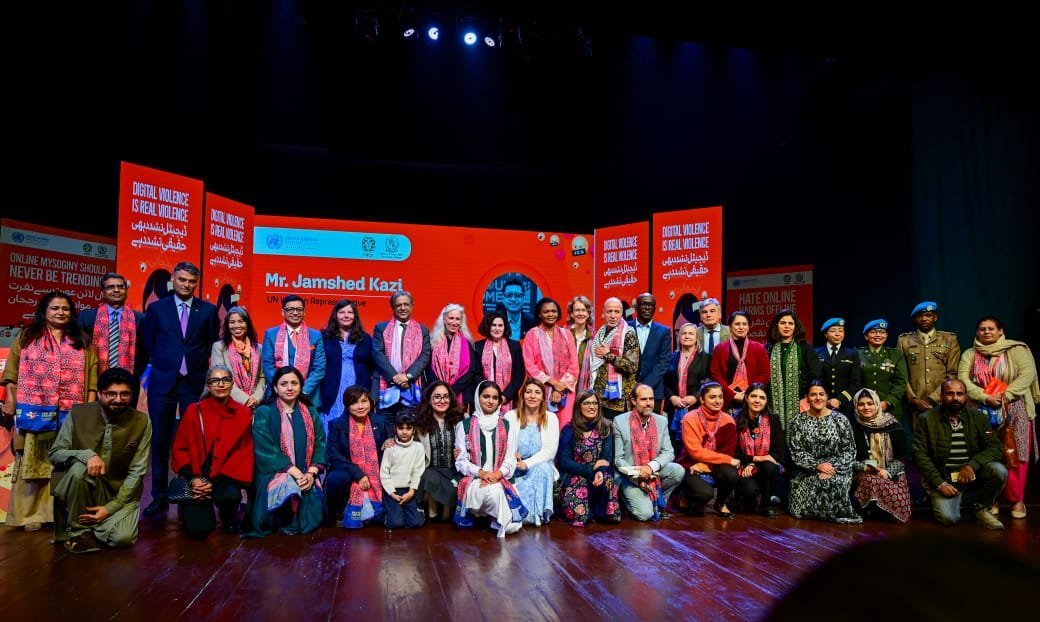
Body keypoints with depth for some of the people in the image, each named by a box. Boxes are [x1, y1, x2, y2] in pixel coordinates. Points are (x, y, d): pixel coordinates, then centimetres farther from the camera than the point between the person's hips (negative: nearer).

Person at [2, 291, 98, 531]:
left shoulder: (82, 341, 11)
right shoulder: (27, 336, 9)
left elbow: (92, 376, 6)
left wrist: (90, 407, -1)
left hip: (70, 413, 1)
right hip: (34, 411, -1)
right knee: (33, 461, 3)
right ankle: (30, 513, 10)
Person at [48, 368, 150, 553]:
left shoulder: (141, 422, -9)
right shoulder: (78, 414, -7)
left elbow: (136, 473, -8)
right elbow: (54, 454, -6)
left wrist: (111, 507, -16)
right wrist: (86, 454, -26)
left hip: (120, 492, 0)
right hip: (83, 489, 1)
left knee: (122, 537, -26)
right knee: (79, 467, -32)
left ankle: (91, 525, 9)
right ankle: (79, 530, -11)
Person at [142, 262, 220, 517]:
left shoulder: (208, 310, 3)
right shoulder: (156, 309, 5)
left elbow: (213, 345, 8)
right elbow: (149, 345, 11)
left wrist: (196, 365, 3)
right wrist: (164, 363, 8)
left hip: (195, 383, -1)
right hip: (163, 382, 1)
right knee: (160, 441, 4)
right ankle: (159, 498, 13)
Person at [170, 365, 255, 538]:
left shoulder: (244, 413, -2)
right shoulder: (194, 411, -3)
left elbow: (244, 453, -4)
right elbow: (180, 449, 0)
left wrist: (215, 482, -15)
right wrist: (192, 479, -15)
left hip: (225, 477, 0)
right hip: (197, 477, 0)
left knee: (231, 495, -33)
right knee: (199, 529, -16)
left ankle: (229, 515, 6)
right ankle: (190, 509, 22)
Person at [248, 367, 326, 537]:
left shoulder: (311, 413, 12)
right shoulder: (264, 413, 0)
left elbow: (319, 445, 5)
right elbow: (266, 449, -10)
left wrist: (311, 473, -13)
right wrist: (296, 473, -17)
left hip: (306, 476, 3)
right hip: (275, 474, -3)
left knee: (313, 515, -19)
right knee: (289, 494, -34)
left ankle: (293, 524, 14)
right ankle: (286, 524, -2)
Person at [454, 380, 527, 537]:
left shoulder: (508, 427, 12)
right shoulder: (464, 425, 6)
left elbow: (510, 460, 7)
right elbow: (461, 461, 1)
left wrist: (497, 474, -15)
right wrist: (481, 473, -17)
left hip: (499, 480, 2)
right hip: (473, 479, -2)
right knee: (494, 491, -35)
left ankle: (500, 521, -3)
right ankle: (503, 524, -8)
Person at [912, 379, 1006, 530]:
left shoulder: (979, 417, 3)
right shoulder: (926, 419, -4)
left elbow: (996, 448, -4)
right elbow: (920, 454, -8)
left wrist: (972, 465, -20)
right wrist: (939, 483, -17)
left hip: (972, 474, 3)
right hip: (943, 478, -3)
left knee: (998, 470, -26)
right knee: (948, 517, -24)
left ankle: (982, 509, 0)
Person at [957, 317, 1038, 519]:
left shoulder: (1017, 350, 4)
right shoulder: (969, 354, 9)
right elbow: (963, 379, -2)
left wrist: (1005, 396, -16)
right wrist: (985, 397, -16)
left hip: (1015, 410, -2)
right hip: (983, 411, 2)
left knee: (1015, 455, -3)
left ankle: (1017, 500, 6)